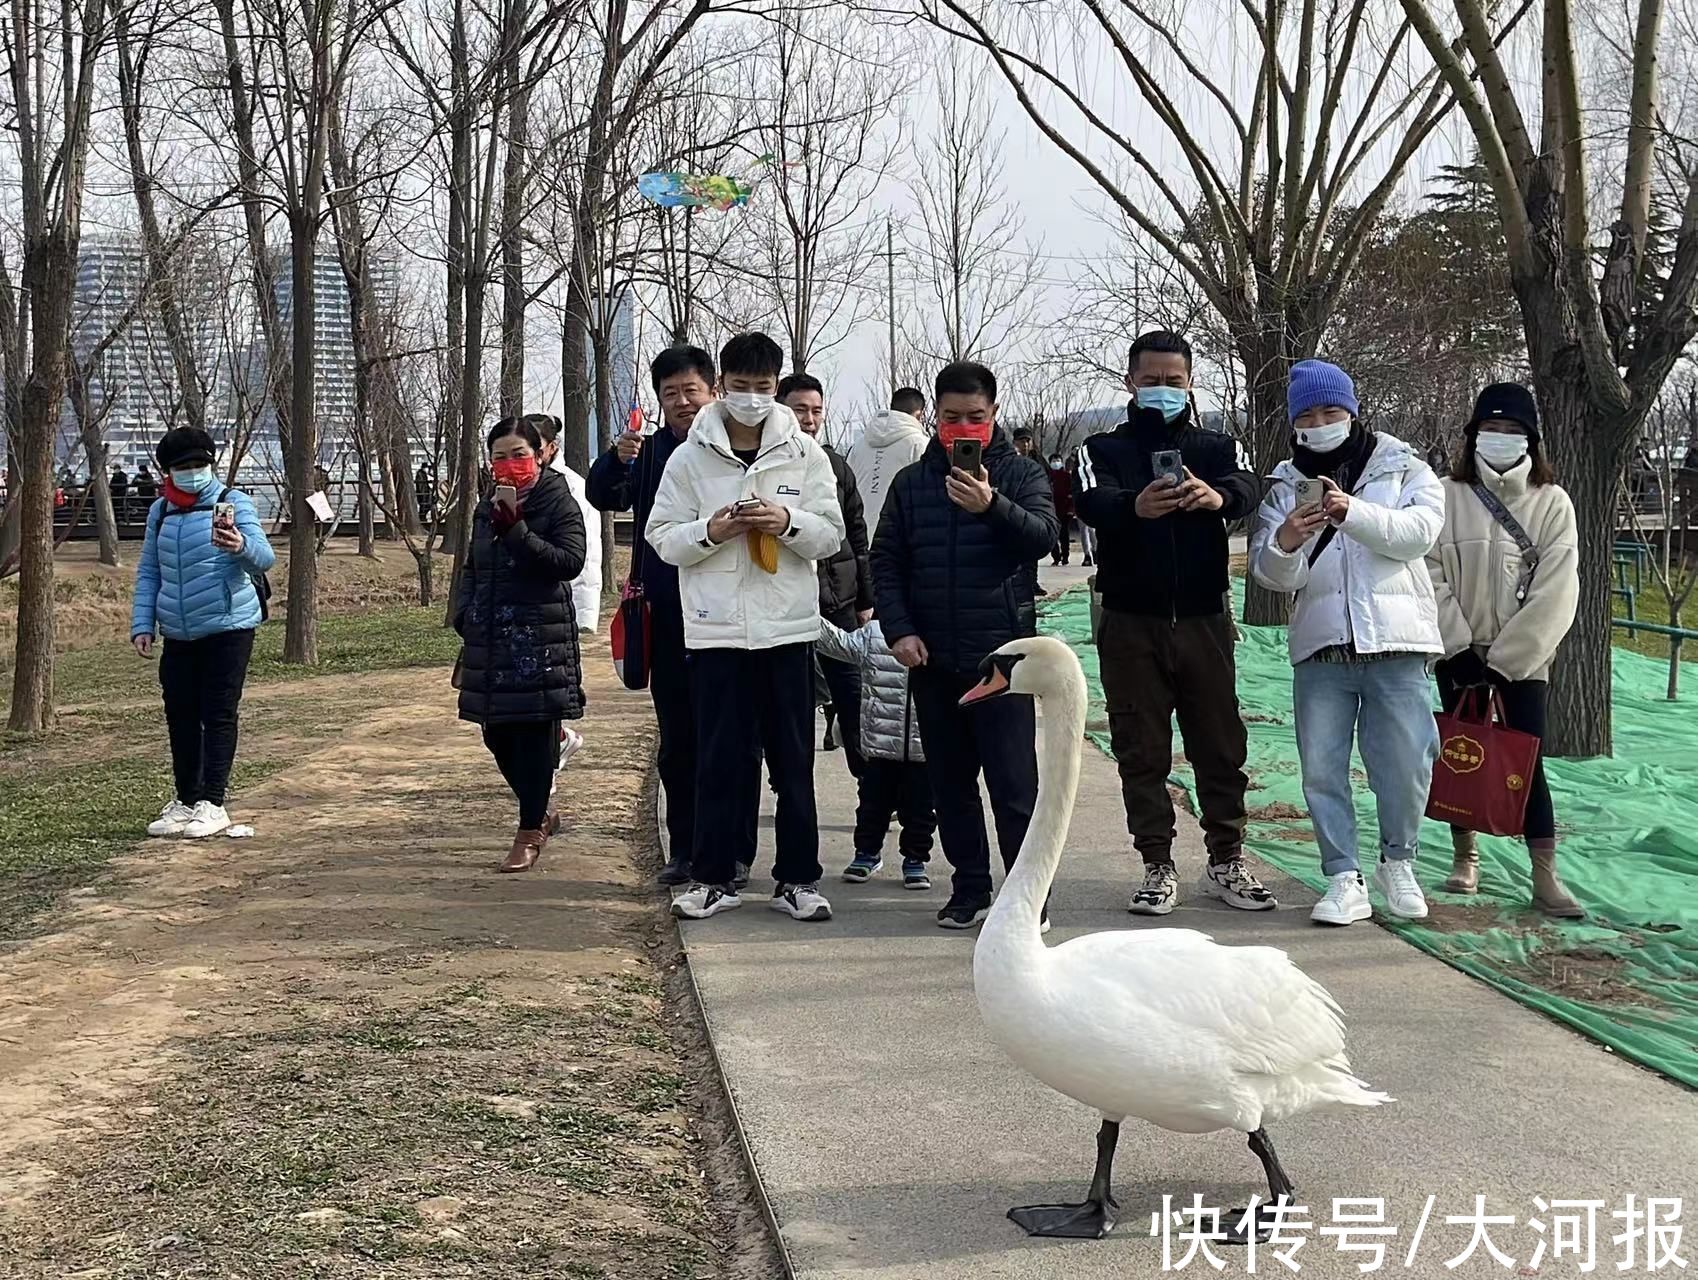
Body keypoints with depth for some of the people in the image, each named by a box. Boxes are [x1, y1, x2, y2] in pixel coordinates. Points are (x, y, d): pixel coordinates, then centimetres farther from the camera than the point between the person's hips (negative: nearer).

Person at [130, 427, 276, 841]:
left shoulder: (233, 503, -6)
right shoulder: (159, 512, 9)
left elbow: (264, 557, -18)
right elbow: (148, 573, 15)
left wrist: (240, 546, -40)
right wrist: (142, 624, 5)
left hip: (228, 628, -5)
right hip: (178, 635, 5)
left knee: (218, 715, -3)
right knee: (180, 717, 10)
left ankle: (212, 804, 0)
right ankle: (185, 800, 20)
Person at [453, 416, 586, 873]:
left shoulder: (559, 503, -4)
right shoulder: (486, 509, 14)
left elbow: (570, 561, -18)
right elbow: (471, 570, 23)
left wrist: (515, 526, -22)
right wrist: (465, 616, 8)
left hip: (541, 637, -6)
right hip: (491, 639, 6)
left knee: (535, 734, -3)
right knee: (497, 734, 8)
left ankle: (530, 833, 7)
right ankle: (541, 814, 27)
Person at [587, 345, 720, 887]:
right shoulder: (648, 452, 9)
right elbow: (602, 496, -2)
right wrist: (616, 459, -21)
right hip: (667, 622, 4)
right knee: (676, 741, 10)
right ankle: (684, 849, 19)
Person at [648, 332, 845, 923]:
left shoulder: (804, 453, 4)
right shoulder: (689, 458, 3)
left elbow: (832, 535, 3)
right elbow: (663, 538, 3)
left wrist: (789, 522, -15)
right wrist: (710, 531, -15)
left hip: (788, 627, 1)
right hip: (715, 629, 0)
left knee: (793, 759, 6)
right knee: (720, 760, 4)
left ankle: (797, 878, 15)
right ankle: (712, 875, 15)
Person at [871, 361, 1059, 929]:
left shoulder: (1021, 473, 1)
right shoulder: (912, 482, 10)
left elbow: (1043, 536, -16)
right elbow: (886, 561, 9)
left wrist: (992, 506, -34)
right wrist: (898, 630, -4)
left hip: (1002, 653, -4)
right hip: (931, 658, 4)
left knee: (1014, 781, -5)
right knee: (950, 781, 10)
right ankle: (970, 888, 20)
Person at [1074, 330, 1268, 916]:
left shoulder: (1216, 447, 9)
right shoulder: (1104, 450, 5)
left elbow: (1247, 488, -15)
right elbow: (1092, 503, -17)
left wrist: (1218, 495, -40)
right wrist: (1134, 506, -41)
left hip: (1203, 620, 1)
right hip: (1131, 624, -1)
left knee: (1221, 744, 5)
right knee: (1141, 752, 3)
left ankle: (1226, 862, 16)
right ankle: (1158, 868, 11)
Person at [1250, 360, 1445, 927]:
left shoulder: (1404, 469, 8)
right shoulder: (1287, 486, 12)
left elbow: (1418, 532, -10)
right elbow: (1273, 575, 3)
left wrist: (1352, 512, -24)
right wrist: (1285, 543, -21)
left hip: (1394, 644, -2)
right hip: (1321, 646, 2)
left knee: (1405, 765, 1)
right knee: (1321, 768, 1)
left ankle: (1398, 863, 24)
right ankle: (1344, 880, 10)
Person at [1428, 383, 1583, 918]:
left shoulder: (1551, 502, -2)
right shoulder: (1448, 496, -1)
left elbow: (1554, 594, -8)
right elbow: (1431, 576, -5)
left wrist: (1503, 661, -13)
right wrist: (1459, 648, -12)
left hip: (1522, 658, -1)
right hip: (1459, 654, 1)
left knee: (1527, 762, -5)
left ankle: (1545, 878, -2)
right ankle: (1465, 857, 23)